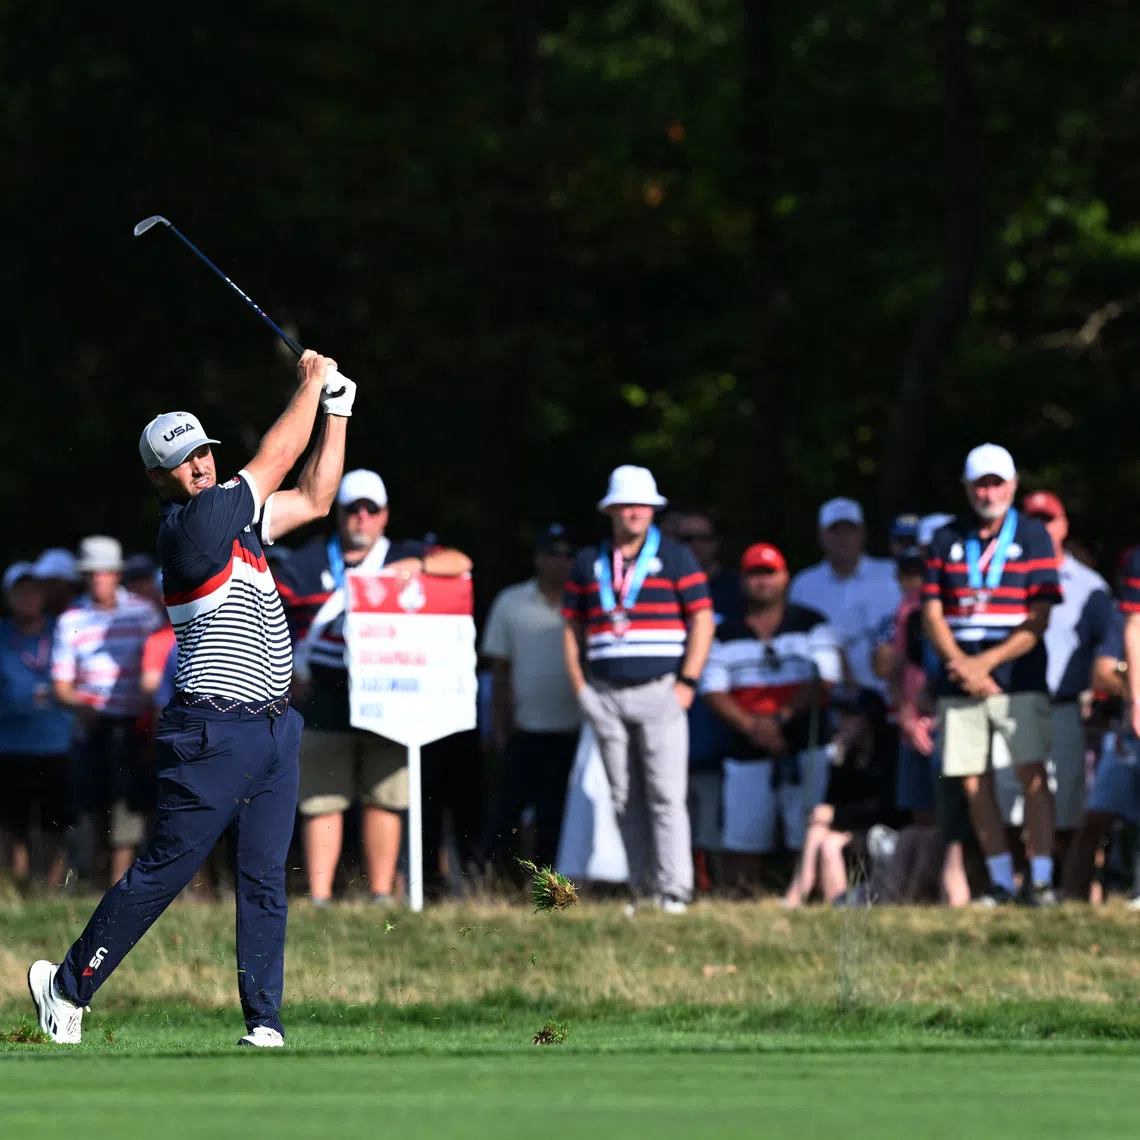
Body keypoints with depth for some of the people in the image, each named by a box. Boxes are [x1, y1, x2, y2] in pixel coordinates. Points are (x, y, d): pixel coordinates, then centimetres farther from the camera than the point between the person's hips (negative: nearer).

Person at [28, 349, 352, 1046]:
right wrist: (311, 384, 7)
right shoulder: (187, 524, -11)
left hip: (274, 728, 8)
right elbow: (276, 460, -6)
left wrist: (336, 412, 18)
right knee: (166, 870, -4)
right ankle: (68, 984, 8)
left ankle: (265, 1022, 4)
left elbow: (312, 500, 24)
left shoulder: (233, 516, 14)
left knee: (265, 879, 4)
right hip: (216, 733, -8)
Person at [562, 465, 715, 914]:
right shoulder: (589, 563, 13)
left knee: (666, 795, -10)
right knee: (624, 800, 5)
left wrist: (687, 683, -7)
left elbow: (703, 620, 1)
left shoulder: (675, 558, 4)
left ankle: (674, 889, -12)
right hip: (605, 695, 3)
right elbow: (572, 626, 15)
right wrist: (579, 687, 5)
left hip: (660, 692, -3)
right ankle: (641, 889, 10)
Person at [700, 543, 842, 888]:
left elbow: (825, 681, -3)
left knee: (809, 842, -9)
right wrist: (751, 726, -12)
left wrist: (780, 719, -11)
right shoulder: (726, 635, 12)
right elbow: (713, 691, 3)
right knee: (741, 844, -1)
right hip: (746, 753, 2)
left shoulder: (811, 625, 7)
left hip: (803, 748, -2)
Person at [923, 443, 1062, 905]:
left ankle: (1042, 880, -13)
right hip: (960, 679, 3)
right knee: (973, 784, 1)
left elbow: (1037, 621, -3)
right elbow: (932, 614, 7)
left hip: (1018, 678, -3)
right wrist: (962, 665, -8)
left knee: (1032, 772, -13)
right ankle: (1001, 881, 9)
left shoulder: (1033, 537, 2)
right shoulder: (947, 539, 10)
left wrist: (986, 662, -11)